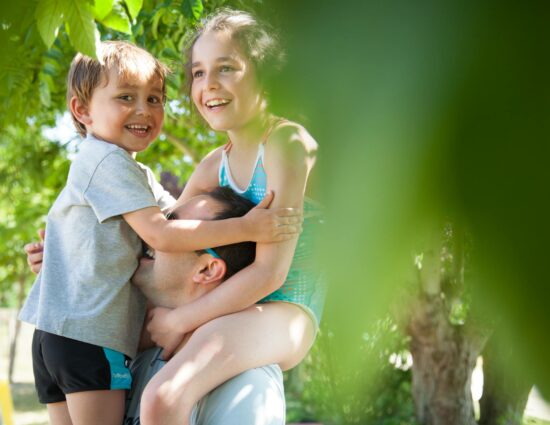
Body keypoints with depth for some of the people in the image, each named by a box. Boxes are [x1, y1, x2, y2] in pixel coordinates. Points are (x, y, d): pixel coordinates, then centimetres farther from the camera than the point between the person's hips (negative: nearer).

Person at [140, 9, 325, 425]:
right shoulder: (215, 165, 11)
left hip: (284, 312, -9)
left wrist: (180, 320, -13)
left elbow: (270, 271, -18)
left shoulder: (285, 141, -13)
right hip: (232, 309, 9)